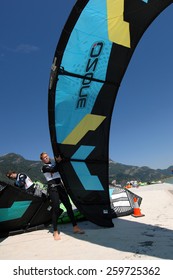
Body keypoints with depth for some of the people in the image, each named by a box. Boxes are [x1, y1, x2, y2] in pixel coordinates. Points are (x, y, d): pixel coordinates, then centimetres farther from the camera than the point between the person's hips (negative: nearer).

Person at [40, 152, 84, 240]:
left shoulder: (54, 164, 18)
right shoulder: (44, 167, -1)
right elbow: (54, 170, -17)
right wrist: (58, 161, -14)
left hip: (60, 186, 6)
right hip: (52, 188, -6)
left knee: (69, 206, 3)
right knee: (56, 209, -11)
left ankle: (75, 227, 11)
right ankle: (55, 232, -1)